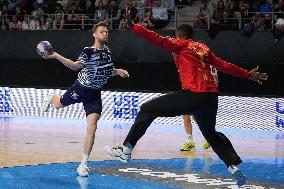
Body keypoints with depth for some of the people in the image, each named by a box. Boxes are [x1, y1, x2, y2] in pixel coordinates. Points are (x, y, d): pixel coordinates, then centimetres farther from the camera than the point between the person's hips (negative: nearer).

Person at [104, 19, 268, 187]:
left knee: (148, 109, 3)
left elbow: (158, 40, -6)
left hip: (192, 95, -6)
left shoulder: (180, 45, 7)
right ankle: (234, 167, 12)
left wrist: (133, 26, -7)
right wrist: (249, 75, 36)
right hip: (211, 96, 7)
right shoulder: (204, 48, 22)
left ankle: (126, 151, -2)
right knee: (211, 133, 27)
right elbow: (224, 66, 26)